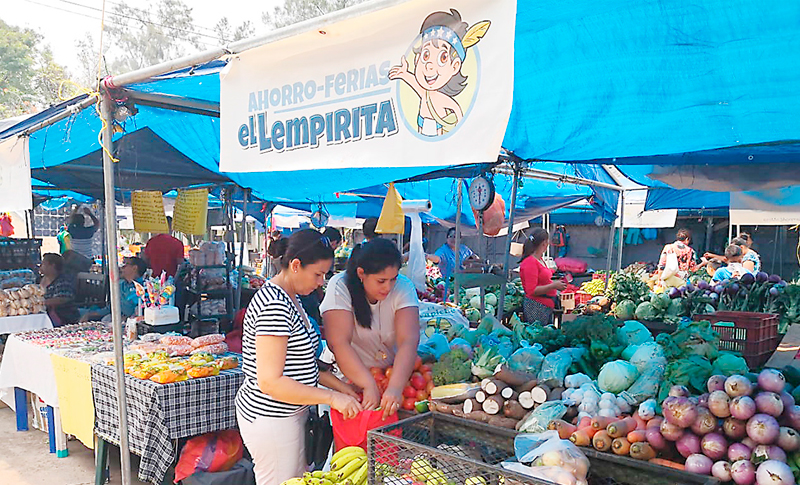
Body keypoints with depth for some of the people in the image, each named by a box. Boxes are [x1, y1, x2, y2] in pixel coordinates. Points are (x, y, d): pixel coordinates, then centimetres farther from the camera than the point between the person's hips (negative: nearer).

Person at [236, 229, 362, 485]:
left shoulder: (289, 299, 9)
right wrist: (331, 398, -22)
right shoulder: (274, 305, -23)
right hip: (270, 418, -10)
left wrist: (338, 385, 5)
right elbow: (270, 382, -27)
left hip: (290, 414, 10)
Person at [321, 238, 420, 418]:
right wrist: (369, 386, -34)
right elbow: (339, 343, -24)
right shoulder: (340, 287, -15)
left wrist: (395, 387, -36)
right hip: (350, 380, -2)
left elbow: (409, 341, -22)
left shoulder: (403, 287, -11)